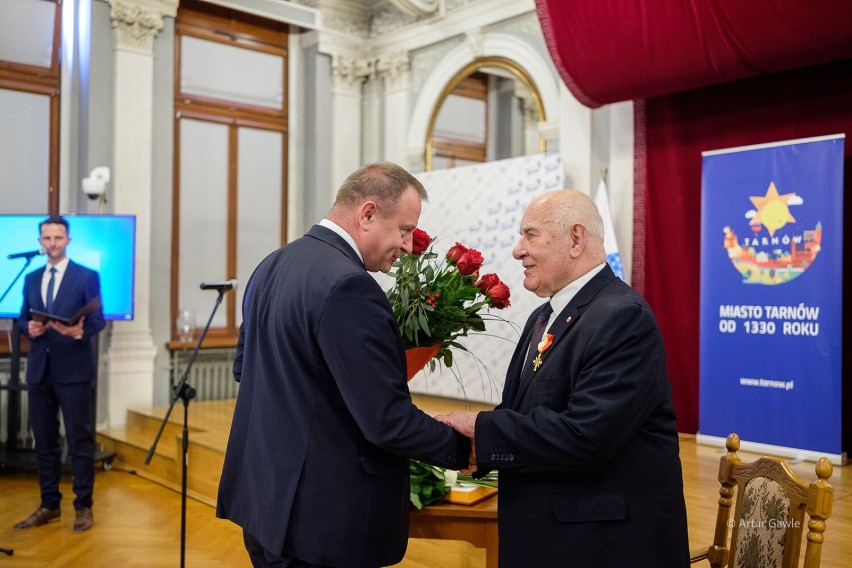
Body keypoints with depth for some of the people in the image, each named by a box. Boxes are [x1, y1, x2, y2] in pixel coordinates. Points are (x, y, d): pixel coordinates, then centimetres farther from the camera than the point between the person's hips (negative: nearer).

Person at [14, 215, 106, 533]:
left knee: (79, 440, -1)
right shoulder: (31, 279, 14)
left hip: (73, 370, -5)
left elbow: (98, 319, -7)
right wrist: (29, 328, -9)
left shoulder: (87, 276, -1)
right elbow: (22, 319, 15)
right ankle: (49, 505, 22)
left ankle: (83, 507, 8)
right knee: (44, 440, 11)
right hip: (39, 369, 5)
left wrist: (79, 331, -27)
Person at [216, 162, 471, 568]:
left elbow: (243, 367, 17)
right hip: (322, 518, -9)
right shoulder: (348, 286, -23)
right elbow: (387, 422, -23)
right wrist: (465, 450, -8)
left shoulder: (271, 266, 5)